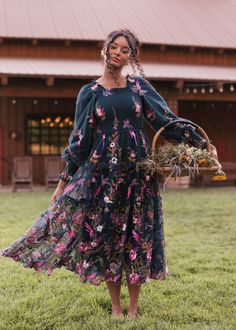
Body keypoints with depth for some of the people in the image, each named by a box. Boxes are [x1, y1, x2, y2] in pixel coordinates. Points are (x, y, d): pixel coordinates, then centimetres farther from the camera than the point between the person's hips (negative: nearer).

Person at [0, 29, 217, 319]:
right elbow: (79, 138, 7)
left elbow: (168, 120, 6)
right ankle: (116, 309, 18)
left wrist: (202, 142, -1)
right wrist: (64, 180, 6)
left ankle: (133, 309, 16)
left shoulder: (139, 86, 7)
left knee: (137, 236, 3)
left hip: (138, 170, 1)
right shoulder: (89, 92, 5)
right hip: (103, 171, 0)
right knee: (107, 235, 3)